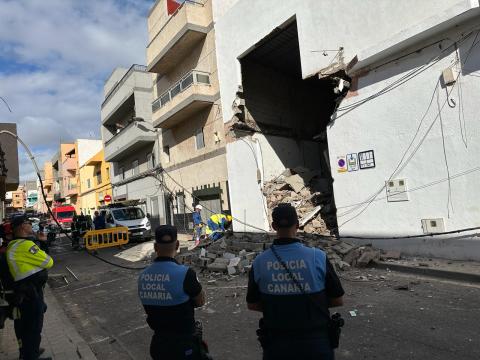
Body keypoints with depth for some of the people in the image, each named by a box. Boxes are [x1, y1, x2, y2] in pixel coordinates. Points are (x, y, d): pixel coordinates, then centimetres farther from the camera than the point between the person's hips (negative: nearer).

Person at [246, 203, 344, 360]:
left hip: (276, 347, 1)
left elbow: (252, 304, 1)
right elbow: (338, 300, -5)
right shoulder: (318, 257, -17)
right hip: (316, 346, 0)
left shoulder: (259, 262, -12)